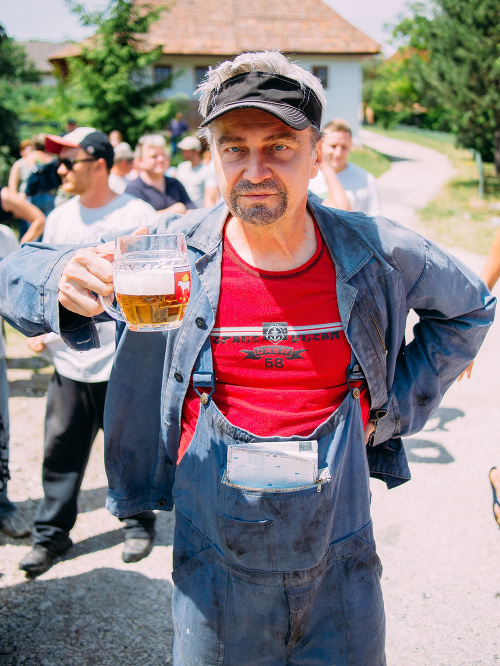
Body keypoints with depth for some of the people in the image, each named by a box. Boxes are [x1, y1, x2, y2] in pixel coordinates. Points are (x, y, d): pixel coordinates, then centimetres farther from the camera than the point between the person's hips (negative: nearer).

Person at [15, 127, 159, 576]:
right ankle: (51, 533, 21)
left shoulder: (138, 215, -5)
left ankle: (139, 523, 29)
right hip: (69, 359, 4)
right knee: (61, 450, 7)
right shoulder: (59, 219, 9)